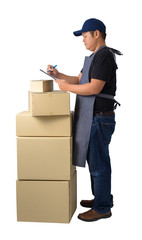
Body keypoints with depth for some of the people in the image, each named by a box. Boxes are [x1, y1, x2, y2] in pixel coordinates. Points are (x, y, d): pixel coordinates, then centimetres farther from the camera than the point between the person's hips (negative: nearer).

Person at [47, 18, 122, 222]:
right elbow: (80, 80, 22)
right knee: (95, 161, 18)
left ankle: (102, 208, 8)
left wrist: (67, 87, -13)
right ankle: (101, 198, 31)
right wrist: (59, 75, 12)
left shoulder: (104, 55, -15)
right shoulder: (94, 57, 17)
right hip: (92, 118, 10)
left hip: (99, 119, -10)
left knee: (98, 164, -3)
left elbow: (94, 88, -23)